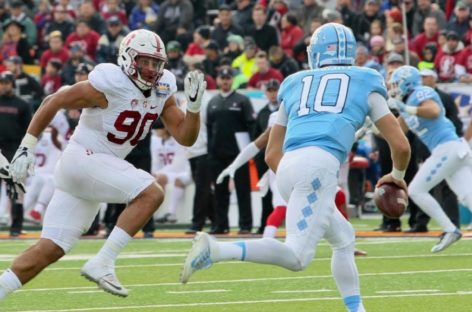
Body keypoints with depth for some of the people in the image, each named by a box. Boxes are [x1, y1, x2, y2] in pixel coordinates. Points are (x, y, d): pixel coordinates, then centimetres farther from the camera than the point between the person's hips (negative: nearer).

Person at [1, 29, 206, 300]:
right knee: (151, 194, -21)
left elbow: (186, 137, 8)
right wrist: (27, 147, -9)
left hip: (103, 169, 8)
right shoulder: (109, 85, -15)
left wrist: (194, 104, -10)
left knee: (50, 250, 4)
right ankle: (101, 264, -21)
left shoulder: (162, 91, 7)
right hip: (83, 158, -8)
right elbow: (54, 102, -8)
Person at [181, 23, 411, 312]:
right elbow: (401, 145, 20)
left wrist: (293, 186, 41)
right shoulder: (365, 83, 21)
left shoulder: (296, 84, 29)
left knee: (344, 239, 24)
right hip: (319, 163, -5)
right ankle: (217, 250, -31)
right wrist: (398, 177, 40)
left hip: (288, 167, 5)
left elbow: (272, 154, 27)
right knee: (297, 256, -13)